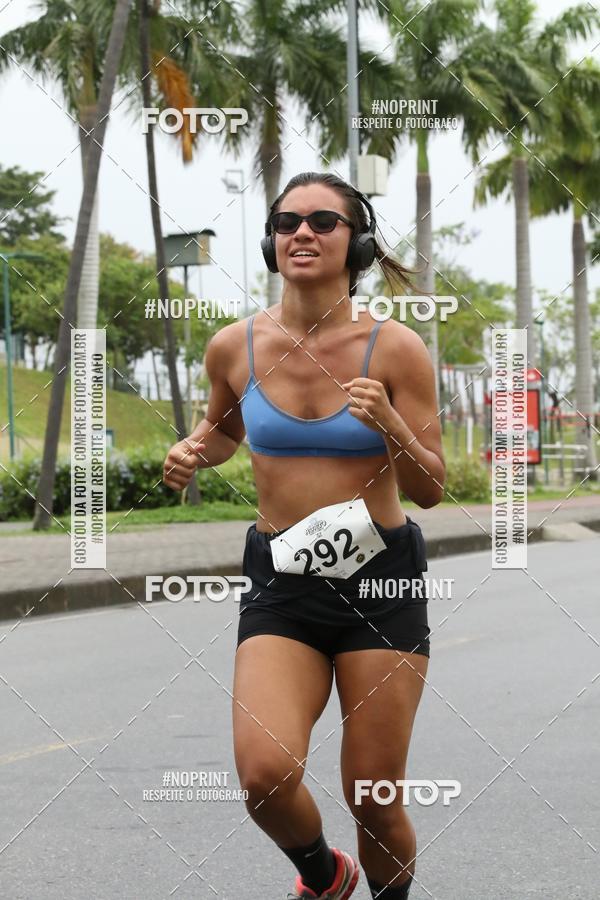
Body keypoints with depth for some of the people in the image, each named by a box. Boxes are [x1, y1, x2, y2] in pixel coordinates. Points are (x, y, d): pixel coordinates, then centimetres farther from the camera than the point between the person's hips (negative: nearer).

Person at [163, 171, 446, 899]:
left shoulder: (396, 349, -6)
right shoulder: (234, 347, -1)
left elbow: (430, 488, -2)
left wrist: (390, 425, -21)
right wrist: (194, 452, -1)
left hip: (381, 577, -1)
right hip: (282, 584, 1)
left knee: (375, 803, 2)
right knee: (265, 774, -20)